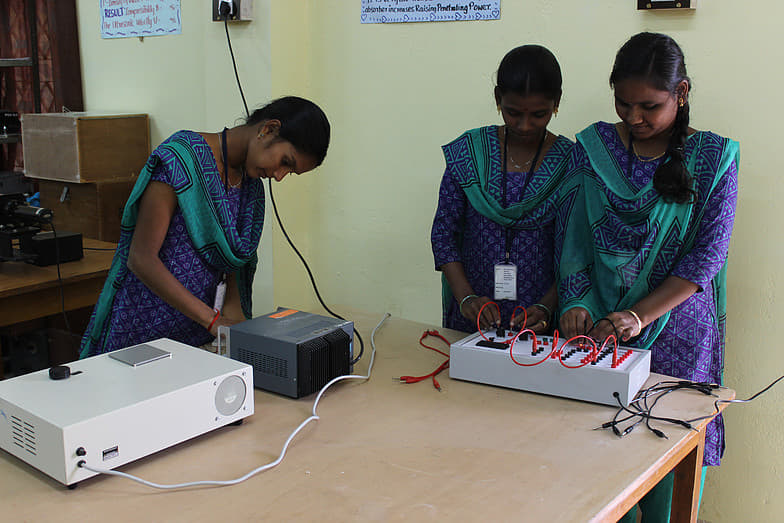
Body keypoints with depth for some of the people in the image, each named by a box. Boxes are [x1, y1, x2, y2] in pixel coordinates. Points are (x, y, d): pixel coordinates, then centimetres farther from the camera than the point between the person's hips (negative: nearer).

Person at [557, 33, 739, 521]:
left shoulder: (713, 157, -3)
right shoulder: (593, 146, 2)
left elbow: (707, 256, -9)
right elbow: (571, 234, 2)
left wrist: (638, 316, -18)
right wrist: (576, 303, -13)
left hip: (676, 331, -1)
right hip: (597, 326, 2)